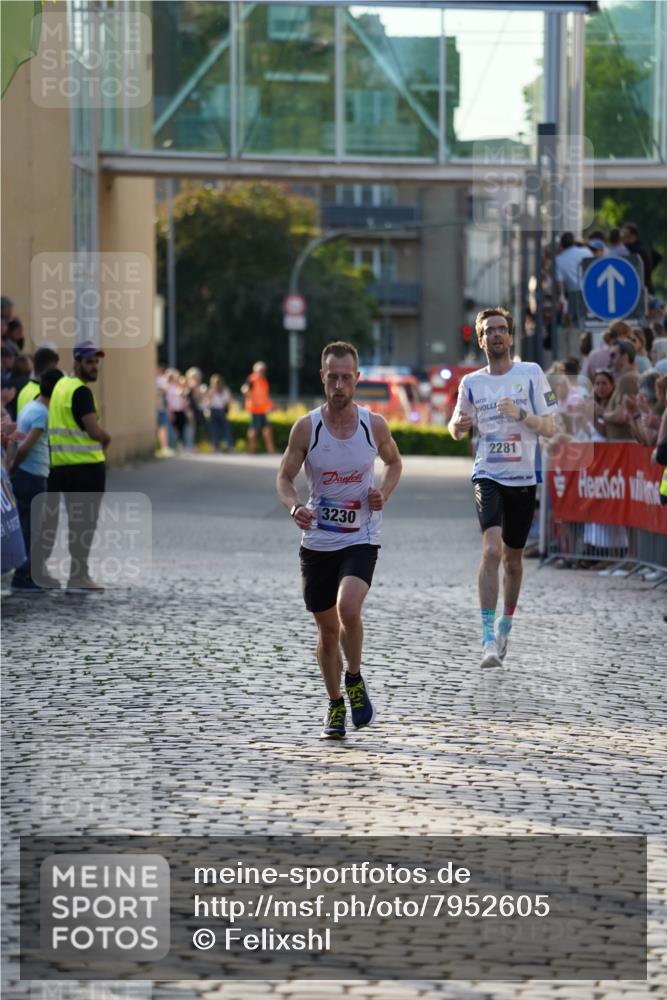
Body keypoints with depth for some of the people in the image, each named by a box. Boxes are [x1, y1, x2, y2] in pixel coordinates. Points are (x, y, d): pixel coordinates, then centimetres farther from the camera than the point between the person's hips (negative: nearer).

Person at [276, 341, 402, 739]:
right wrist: (295, 507, -22)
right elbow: (285, 478, -1)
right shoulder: (307, 428, -8)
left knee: (348, 607, -26)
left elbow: (394, 462, 14)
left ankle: (355, 681, 0)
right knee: (327, 628, 9)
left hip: (361, 538, -1)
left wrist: (384, 494, -5)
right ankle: (336, 706, 29)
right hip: (318, 541, 1)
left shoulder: (375, 425, -5)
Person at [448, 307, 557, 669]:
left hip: (523, 478, 1)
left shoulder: (531, 374, -1)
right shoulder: (471, 383, 5)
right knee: (492, 549, -20)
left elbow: (550, 427, -1)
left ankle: (505, 626, 34)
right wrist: (458, 424, -6)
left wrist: (520, 414, -19)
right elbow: (456, 431, 18)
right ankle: (488, 636, -22)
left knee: (512, 557, 13)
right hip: (488, 476, -1)